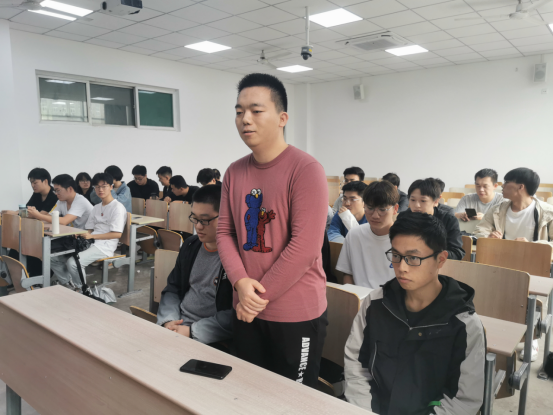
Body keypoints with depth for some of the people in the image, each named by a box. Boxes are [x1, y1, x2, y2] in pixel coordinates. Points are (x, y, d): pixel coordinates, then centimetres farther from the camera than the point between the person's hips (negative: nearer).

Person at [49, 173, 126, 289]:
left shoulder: (118, 207, -7)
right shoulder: (96, 208, 20)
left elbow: (117, 234, -15)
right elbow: (89, 230, 16)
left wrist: (91, 236, -18)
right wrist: (81, 235, -7)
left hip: (104, 247, -8)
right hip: (90, 244, 9)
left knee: (72, 263, -27)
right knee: (54, 258, 0)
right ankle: (68, 285, 10)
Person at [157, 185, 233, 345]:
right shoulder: (190, 245, 10)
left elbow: (235, 315, -18)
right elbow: (173, 288, 17)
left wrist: (192, 331, -17)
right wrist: (168, 321, 0)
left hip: (211, 341, -7)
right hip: (177, 326, 7)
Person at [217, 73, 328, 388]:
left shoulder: (306, 170, -17)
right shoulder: (235, 172, 4)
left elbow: (305, 247, -21)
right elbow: (225, 232, 4)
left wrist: (261, 296, -14)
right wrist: (240, 281, -12)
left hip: (297, 315, -6)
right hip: (247, 311, 6)